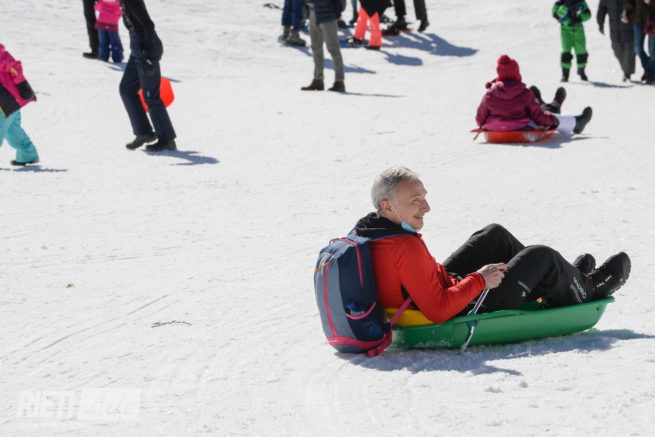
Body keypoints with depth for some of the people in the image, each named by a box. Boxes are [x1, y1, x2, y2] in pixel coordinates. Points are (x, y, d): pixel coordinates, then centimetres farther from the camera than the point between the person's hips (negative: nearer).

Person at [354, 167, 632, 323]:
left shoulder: (368, 233, -5)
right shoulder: (407, 248, -35)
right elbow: (438, 311, -36)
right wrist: (479, 280, -25)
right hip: (467, 315, -9)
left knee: (496, 236, 22)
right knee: (542, 257, 4)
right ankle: (584, 291, 36)